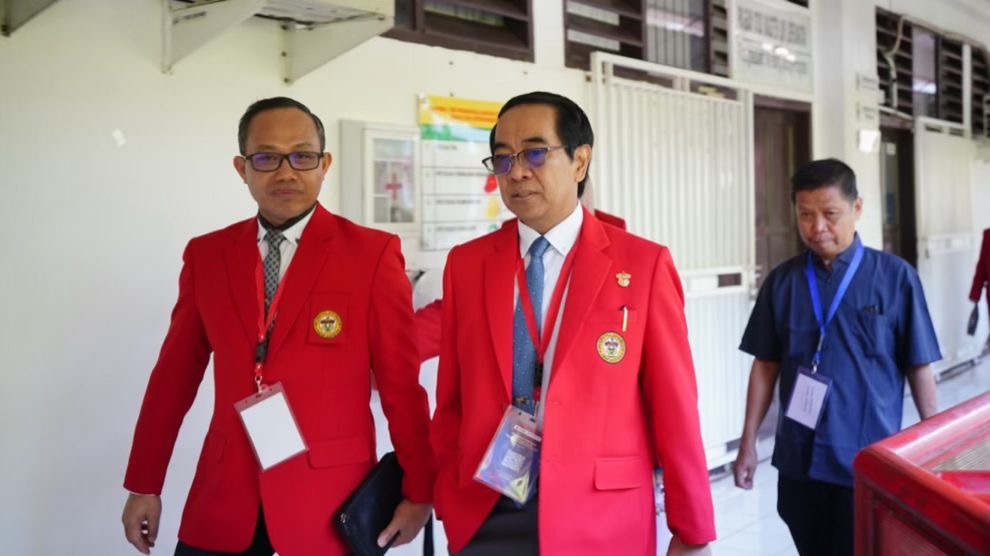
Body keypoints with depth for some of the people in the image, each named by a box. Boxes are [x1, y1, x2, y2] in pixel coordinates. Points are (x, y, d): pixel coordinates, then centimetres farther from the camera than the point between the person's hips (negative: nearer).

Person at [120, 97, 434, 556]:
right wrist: (144, 484, 10)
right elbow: (174, 374, 8)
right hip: (223, 498, 3)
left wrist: (417, 491, -3)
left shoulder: (373, 253, -8)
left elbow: (401, 382, -6)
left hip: (330, 498, -3)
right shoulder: (205, 255, 4)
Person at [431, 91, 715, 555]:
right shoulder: (465, 264, 3)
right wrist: (448, 499, 3)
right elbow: (452, 399, 7)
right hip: (484, 515, 2)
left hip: (600, 516, -2)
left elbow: (673, 403, -5)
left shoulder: (643, 263, -6)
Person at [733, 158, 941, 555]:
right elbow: (766, 365, 7)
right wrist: (748, 443, 6)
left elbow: (919, 368, -2)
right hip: (799, 458, 3)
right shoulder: (782, 282, 1)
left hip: (869, 460, -3)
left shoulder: (895, 277, -7)